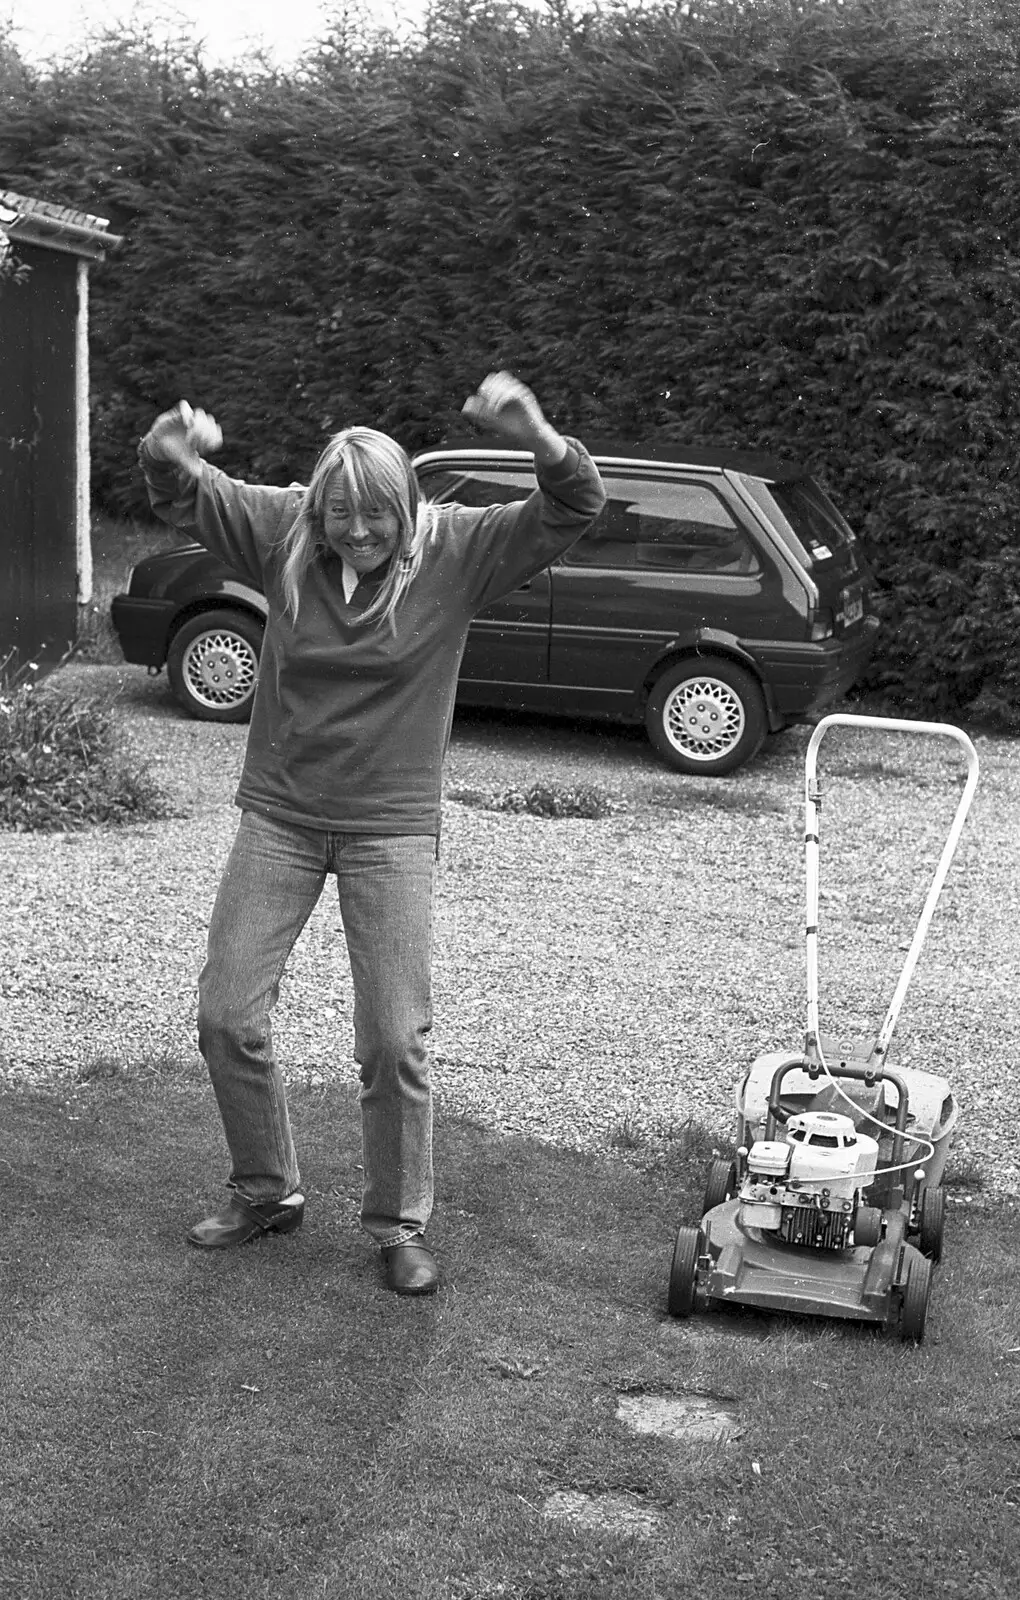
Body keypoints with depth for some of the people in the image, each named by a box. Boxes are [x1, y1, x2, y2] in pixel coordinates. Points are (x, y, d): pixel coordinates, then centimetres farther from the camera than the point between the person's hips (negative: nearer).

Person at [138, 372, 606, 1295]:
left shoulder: (454, 550, -10)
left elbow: (575, 509, -15)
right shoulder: (282, 531, -4)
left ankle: (401, 1225, 19)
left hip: (391, 827, -3)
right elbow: (181, 497, 4)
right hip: (279, 814, 3)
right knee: (227, 1017, 5)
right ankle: (266, 1191, 27)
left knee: (395, 1041, -1)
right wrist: (169, 450, -21)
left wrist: (540, 440, -37)